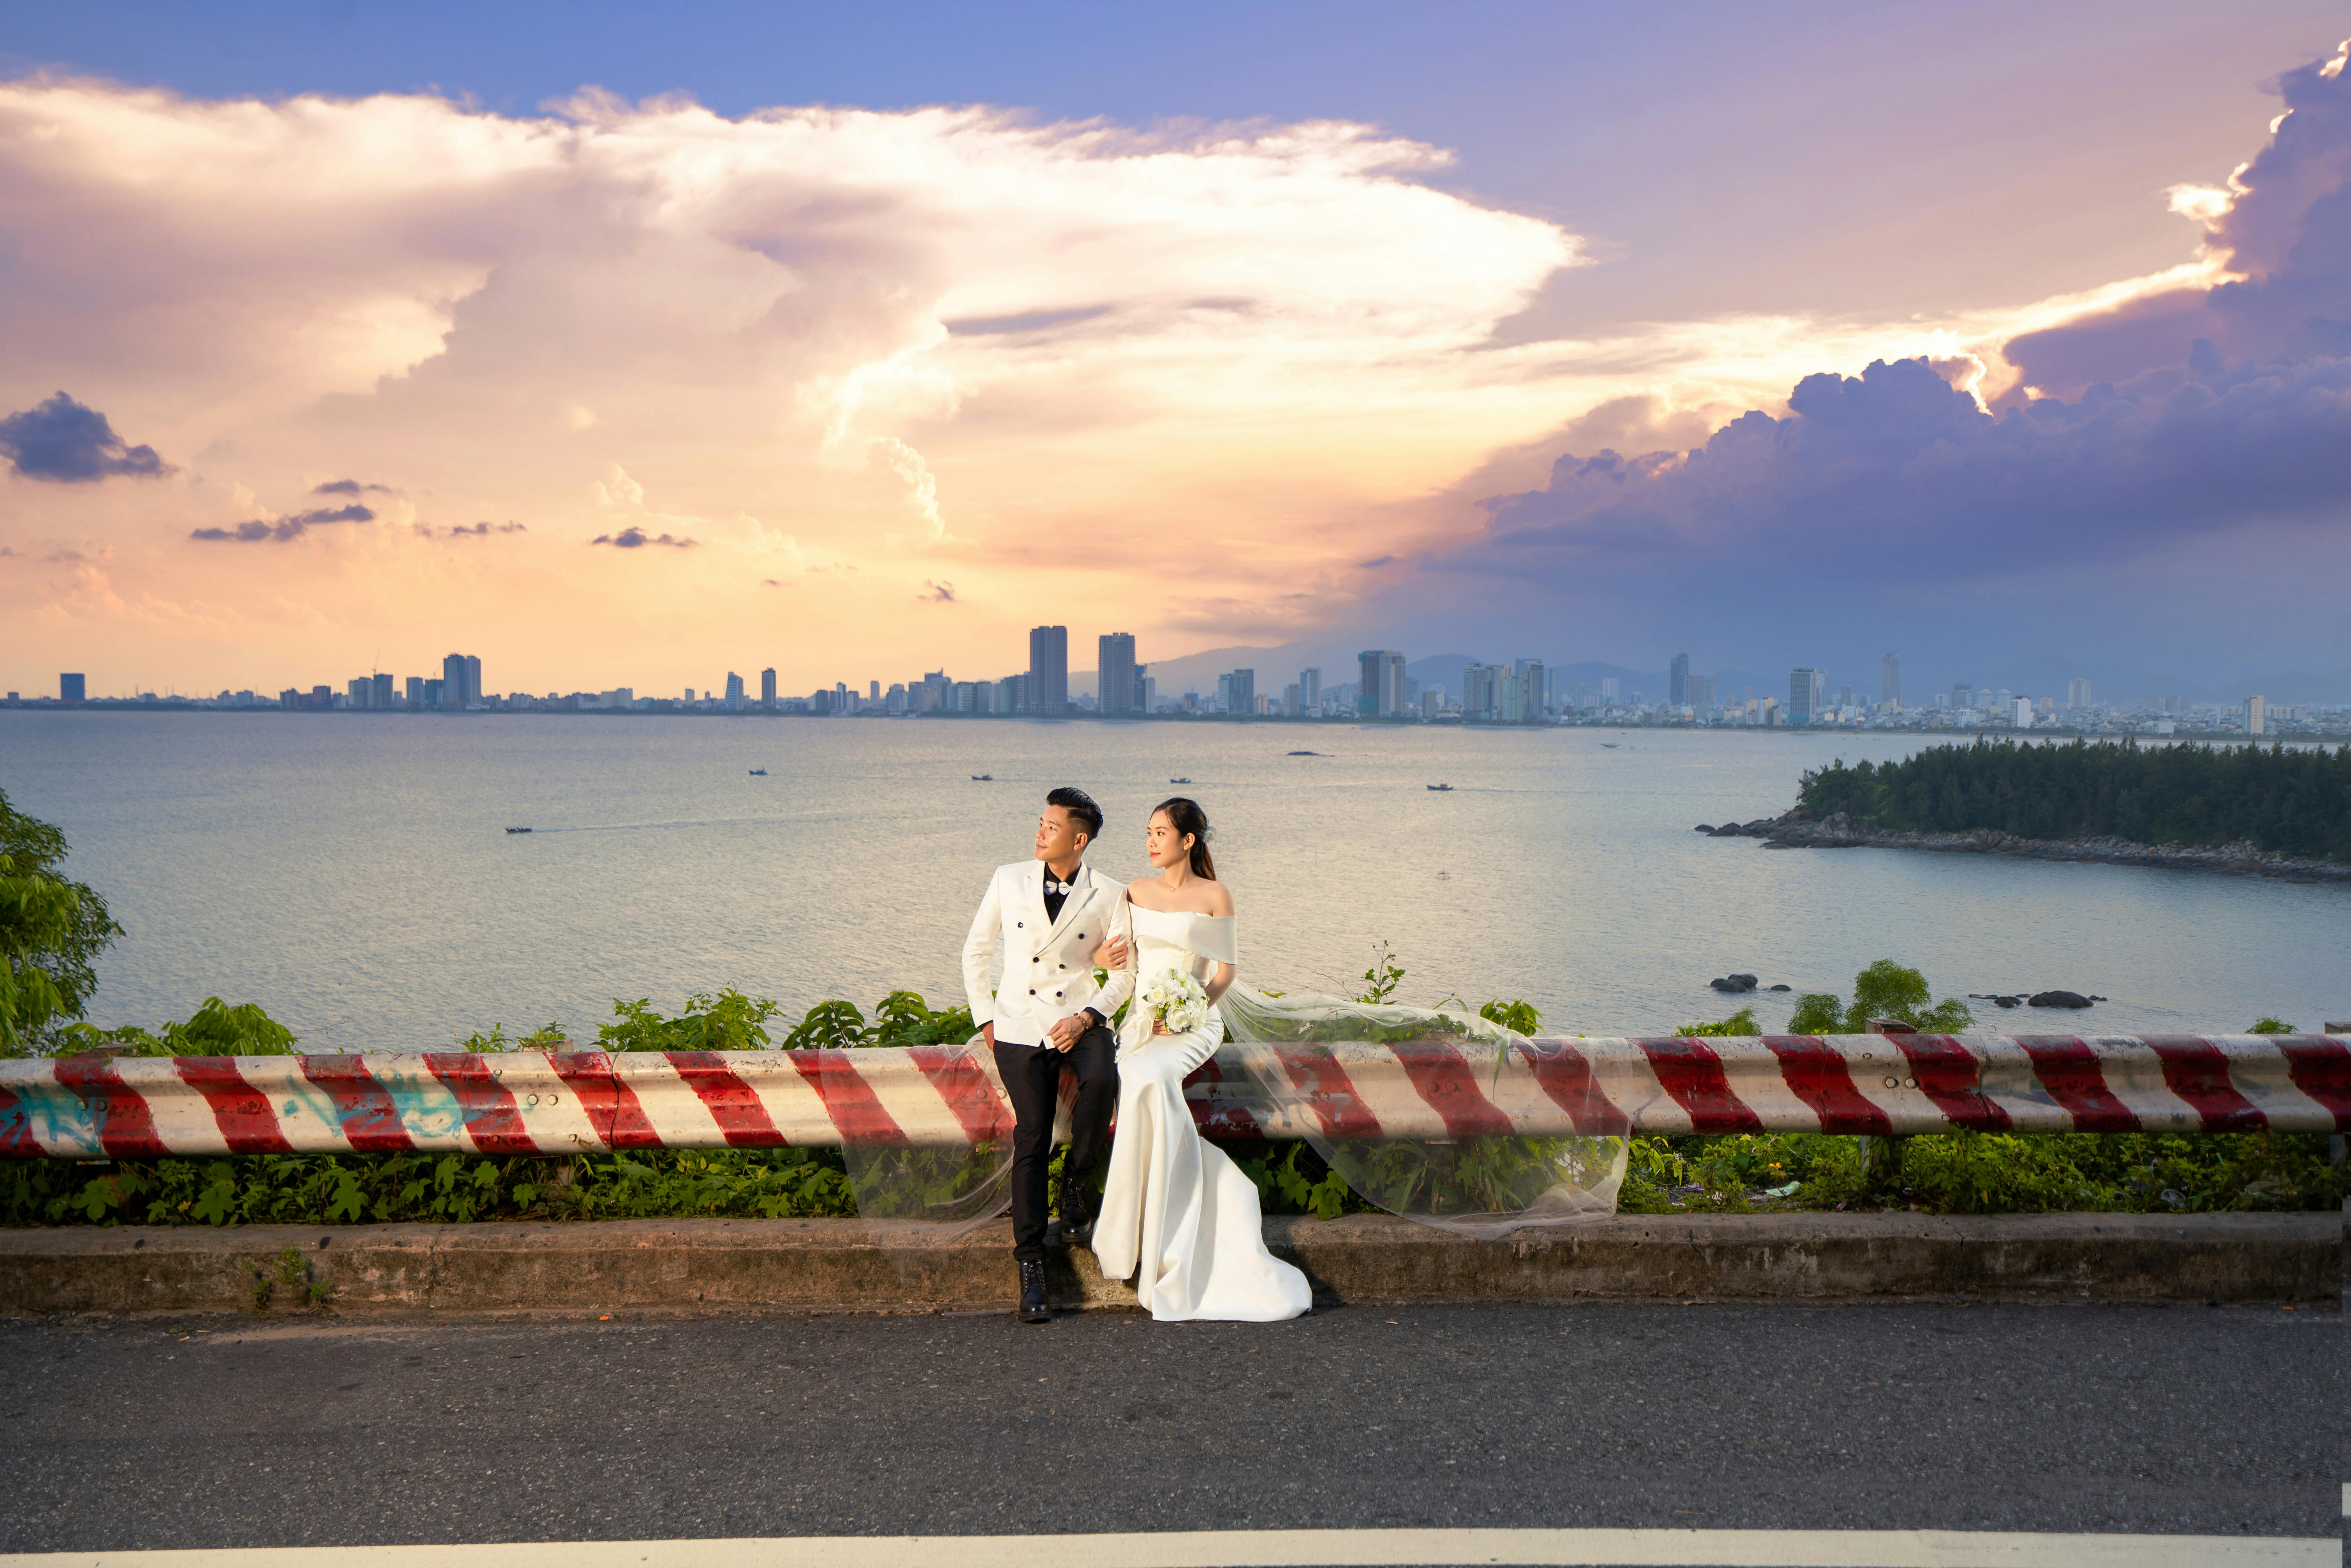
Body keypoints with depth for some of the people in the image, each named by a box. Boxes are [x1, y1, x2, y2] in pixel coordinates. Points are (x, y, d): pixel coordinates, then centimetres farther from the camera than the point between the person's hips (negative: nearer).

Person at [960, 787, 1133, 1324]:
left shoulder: (1109, 896, 1)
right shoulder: (1009, 880, 5)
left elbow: (1124, 972, 5)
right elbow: (975, 952, 13)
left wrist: (1086, 1017, -10)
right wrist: (985, 1018, 5)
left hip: (1079, 1017, 0)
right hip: (1019, 1023, 0)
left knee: (1103, 1080, -32)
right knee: (1032, 1138, -12)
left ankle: (1076, 1189, -8)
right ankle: (1030, 1265, -4)